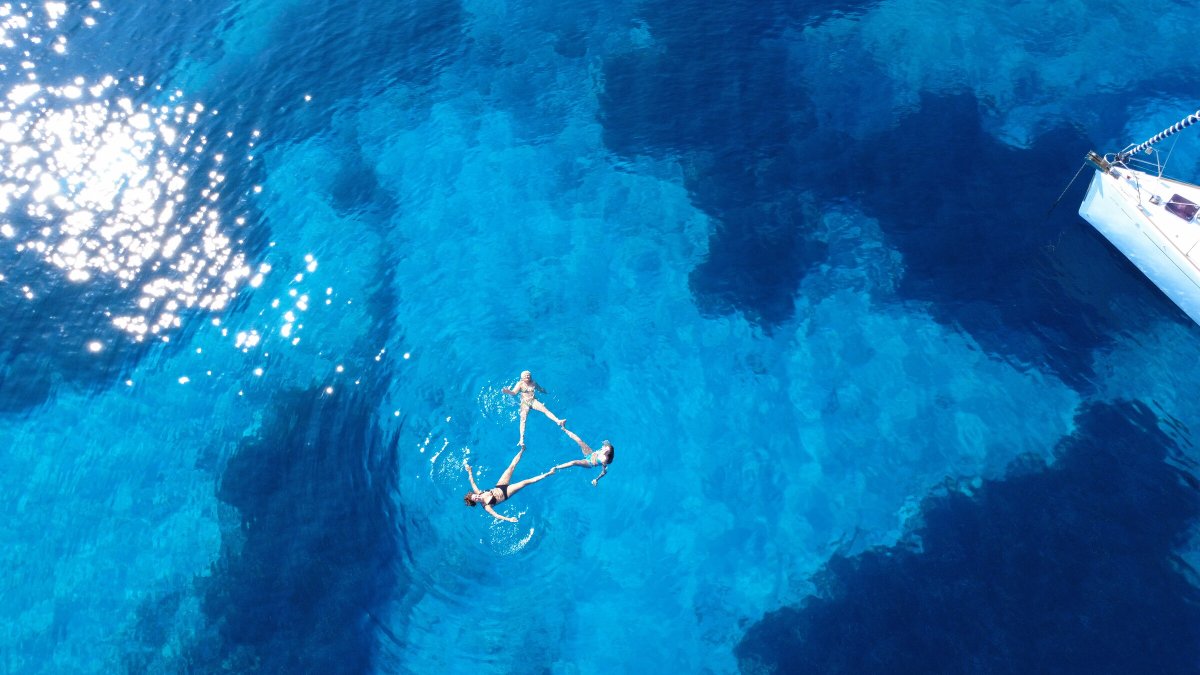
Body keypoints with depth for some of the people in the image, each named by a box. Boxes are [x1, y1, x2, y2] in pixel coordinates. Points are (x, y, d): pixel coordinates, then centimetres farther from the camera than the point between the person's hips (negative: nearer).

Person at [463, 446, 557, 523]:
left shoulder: (478, 493, -11)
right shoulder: (486, 506, -25)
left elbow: (472, 481, -5)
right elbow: (496, 516, -32)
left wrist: (469, 470, -10)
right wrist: (508, 519, -44)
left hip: (499, 487, 5)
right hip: (505, 494, -5)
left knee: (512, 466, -1)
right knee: (525, 482, -13)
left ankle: (522, 449, 19)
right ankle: (547, 474, -2)